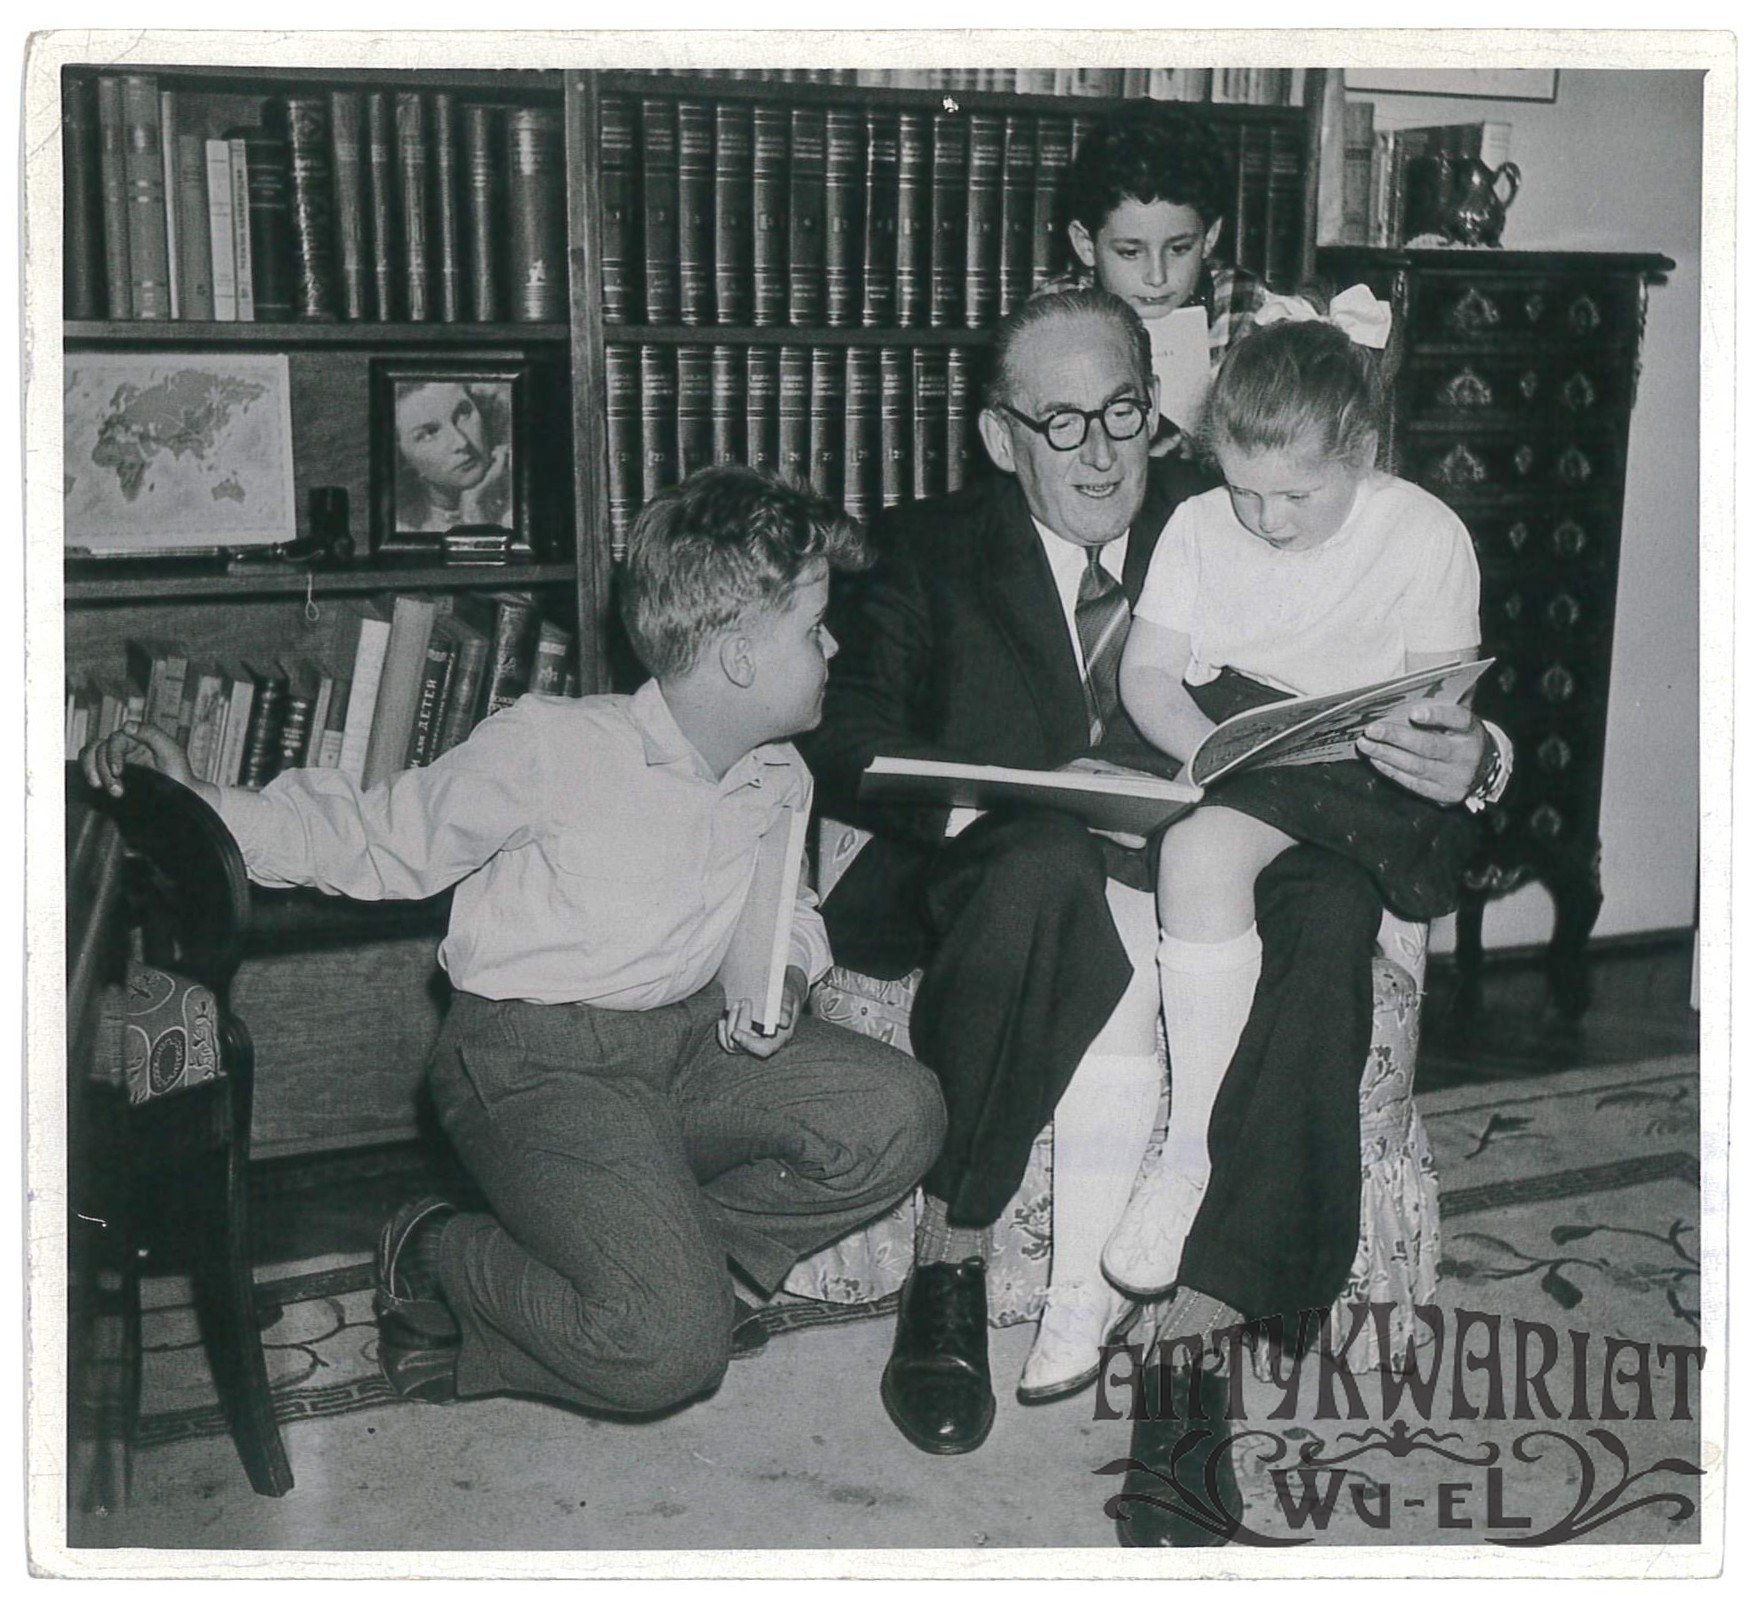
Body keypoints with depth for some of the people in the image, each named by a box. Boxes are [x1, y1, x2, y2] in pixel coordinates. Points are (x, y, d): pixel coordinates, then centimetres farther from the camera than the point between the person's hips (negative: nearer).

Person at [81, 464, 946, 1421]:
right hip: (533, 1055, -7)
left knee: (896, 1117, -18)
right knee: (667, 1349, -25)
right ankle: (439, 1269, 4)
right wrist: (193, 804, -16)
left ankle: (647, 1248, -5)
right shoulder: (550, 748, -15)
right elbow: (382, 841, -4)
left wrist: (787, 968, 1)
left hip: (690, 1032, 7)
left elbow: (786, 904, 26)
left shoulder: (779, 781, 5)